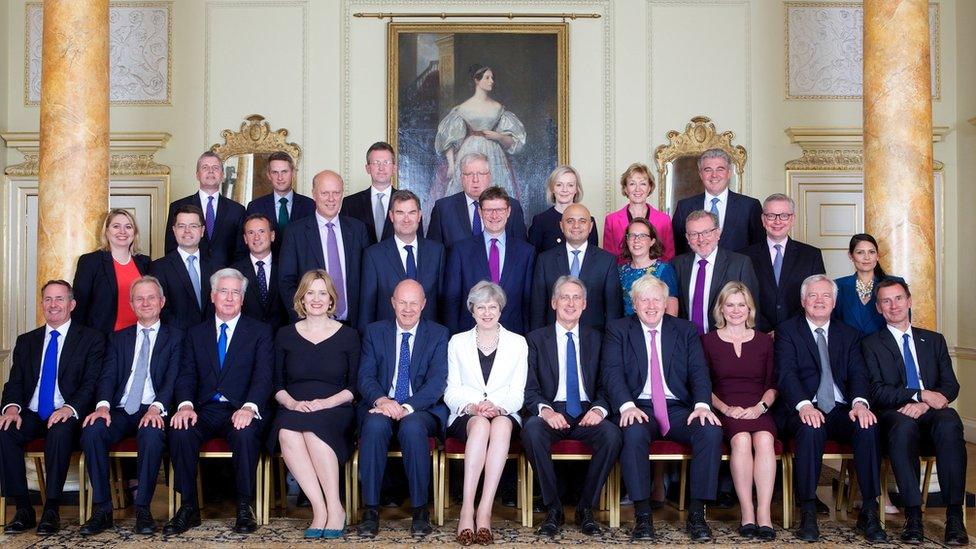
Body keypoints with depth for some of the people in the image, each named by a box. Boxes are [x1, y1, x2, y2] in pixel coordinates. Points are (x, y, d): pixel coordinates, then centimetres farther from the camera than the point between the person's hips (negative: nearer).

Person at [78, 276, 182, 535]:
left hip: (153, 412, -3)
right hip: (120, 410, 3)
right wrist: (103, 405, -14)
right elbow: (108, 376, 8)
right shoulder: (118, 338, 21)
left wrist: (157, 407, -21)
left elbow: (173, 378, -2)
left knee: (152, 435, -36)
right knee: (92, 431, -28)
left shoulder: (175, 337, 11)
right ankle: (102, 509, -18)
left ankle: (143, 508, -22)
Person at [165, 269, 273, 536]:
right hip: (205, 410, 3)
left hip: (240, 411, -2)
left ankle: (244, 507, -17)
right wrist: (185, 405, -15)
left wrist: (249, 407, -24)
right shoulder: (195, 333, 17)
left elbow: (263, 376, -5)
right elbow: (186, 375, 7)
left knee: (245, 433, -35)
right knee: (180, 432, -29)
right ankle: (188, 507, -13)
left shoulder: (260, 331, 8)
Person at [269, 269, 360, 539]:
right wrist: (292, 402, -8)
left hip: (334, 411, -2)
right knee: (287, 434, -34)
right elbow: (276, 384, 13)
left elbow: (354, 387, 6)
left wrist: (327, 402, -12)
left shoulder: (347, 335, 11)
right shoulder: (285, 335, 16)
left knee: (313, 429, -36)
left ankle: (334, 509, -30)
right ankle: (320, 509, -30)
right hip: (293, 410, 2)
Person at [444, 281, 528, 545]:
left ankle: (484, 512, -39)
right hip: (465, 416, 0)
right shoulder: (457, 342, 14)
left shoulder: (518, 343, 13)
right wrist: (472, 406, -13)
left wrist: (498, 407, -16)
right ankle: (467, 510, -39)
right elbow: (451, 392, 8)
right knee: (481, 424, -36)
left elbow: (517, 393, 6)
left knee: (501, 424, -37)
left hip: (505, 415, 0)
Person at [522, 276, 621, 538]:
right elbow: (529, 388, 2)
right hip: (551, 413, -1)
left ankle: (585, 508, -12)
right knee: (532, 430, -35)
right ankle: (553, 508, -17)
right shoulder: (536, 339, 9)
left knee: (612, 434, -30)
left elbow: (605, 385, 10)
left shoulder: (596, 339, 15)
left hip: (586, 414, 1)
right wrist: (545, 410, -19)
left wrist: (599, 408, -12)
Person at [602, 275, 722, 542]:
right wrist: (627, 406, -22)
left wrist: (702, 404, -16)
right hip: (638, 408, -2)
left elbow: (699, 371, 4)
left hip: (678, 408, 2)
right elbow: (612, 372, -4)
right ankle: (642, 515, -24)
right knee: (633, 433, -35)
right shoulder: (617, 330, 9)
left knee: (712, 430, -27)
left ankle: (696, 513, -17)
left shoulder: (686, 331, 14)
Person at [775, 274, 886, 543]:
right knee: (811, 429, -36)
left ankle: (869, 512, -19)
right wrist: (804, 405, -26)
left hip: (842, 410, 3)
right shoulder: (787, 331, 8)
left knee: (868, 426, -28)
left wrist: (859, 402, -17)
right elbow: (787, 374, -7)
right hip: (805, 410, -3)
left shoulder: (849, 334, 19)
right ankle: (808, 513, -27)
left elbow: (858, 374, 6)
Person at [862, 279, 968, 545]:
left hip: (931, 413, 2)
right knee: (903, 426, -38)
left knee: (949, 424, -34)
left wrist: (924, 404, -10)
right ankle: (913, 514, -34)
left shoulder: (934, 340, 23)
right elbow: (876, 392, 1)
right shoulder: (871, 344, 14)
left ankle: (954, 515, -33)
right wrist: (920, 394, -12)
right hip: (895, 415, -2)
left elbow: (951, 385, 11)